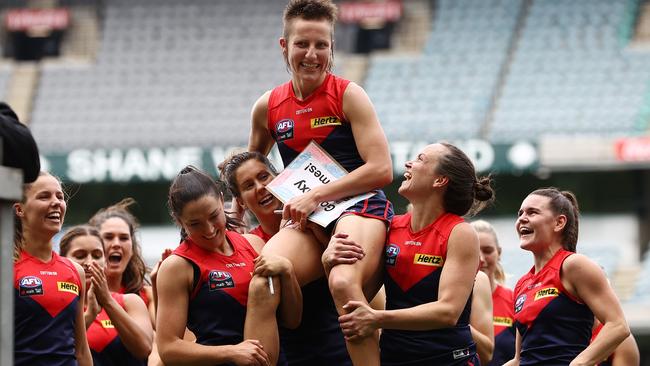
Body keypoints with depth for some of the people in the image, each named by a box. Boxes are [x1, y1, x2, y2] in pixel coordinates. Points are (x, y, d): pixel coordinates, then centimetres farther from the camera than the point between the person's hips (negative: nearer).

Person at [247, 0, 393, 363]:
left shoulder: (348, 95, -2)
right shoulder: (267, 108, 10)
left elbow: (381, 170, -9)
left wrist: (316, 196, -13)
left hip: (359, 207, -4)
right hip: (305, 222, 4)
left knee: (343, 282, -36)